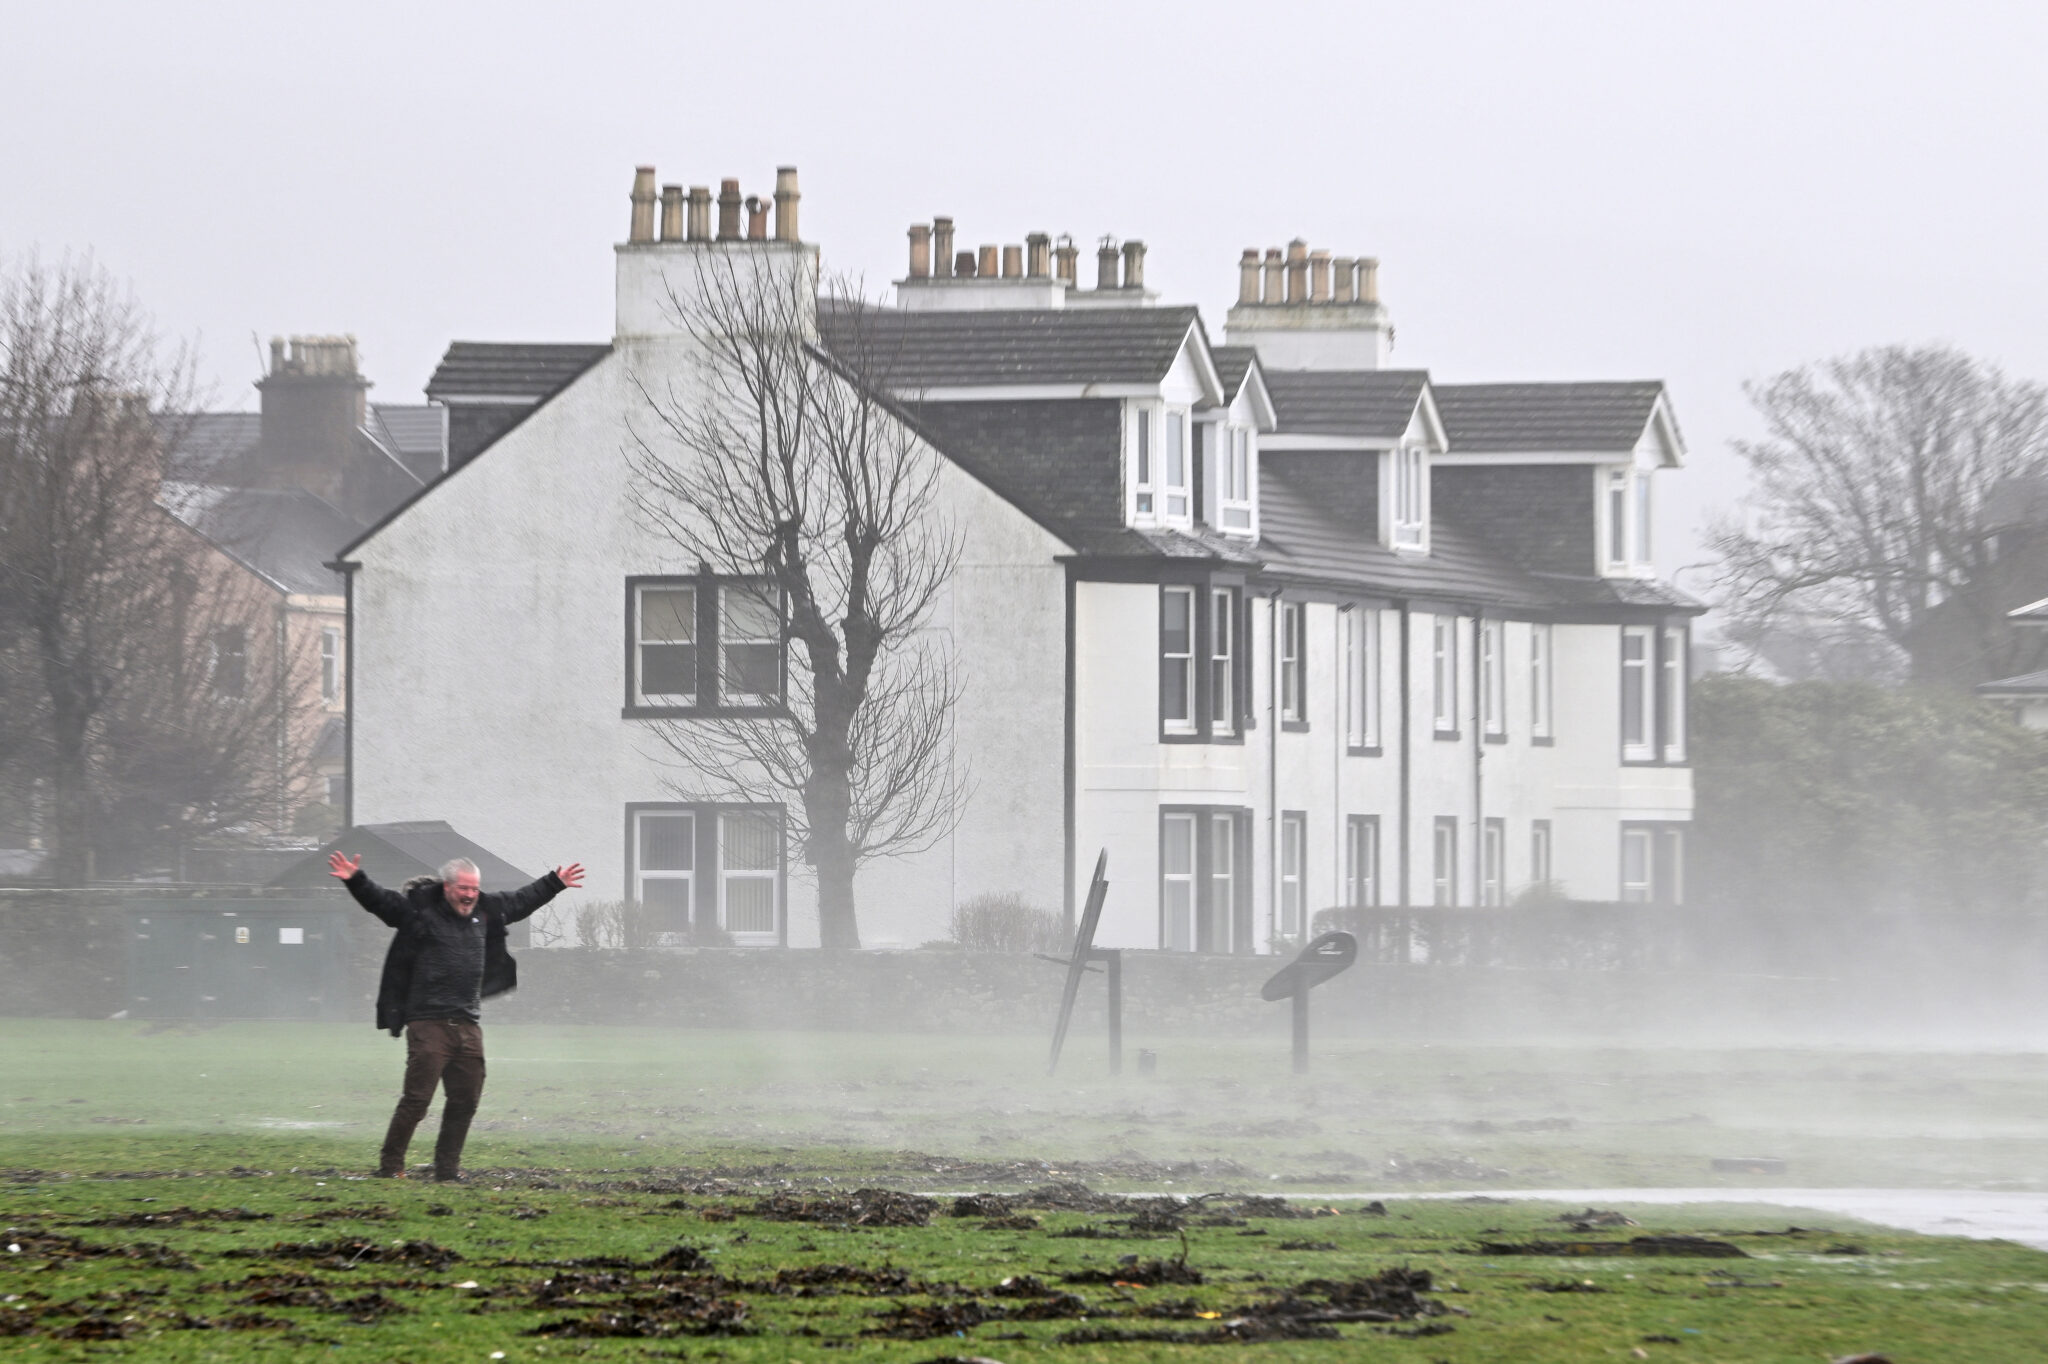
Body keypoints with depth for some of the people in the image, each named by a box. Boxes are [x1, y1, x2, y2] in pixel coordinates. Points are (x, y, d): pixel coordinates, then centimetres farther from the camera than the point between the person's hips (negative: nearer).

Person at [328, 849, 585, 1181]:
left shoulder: (486, 910, 15)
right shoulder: (419, 910, -3)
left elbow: (521, 901, 30)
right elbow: (380, 900, -10)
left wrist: (555, 883, 38)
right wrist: (355, 880, -27)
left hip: (468, 1024, 6)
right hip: (428, 1024, -6)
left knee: (465, 1100, 8)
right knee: (416, 1098, -9)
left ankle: (448, 1168, 20)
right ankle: (390, 1165, 0)